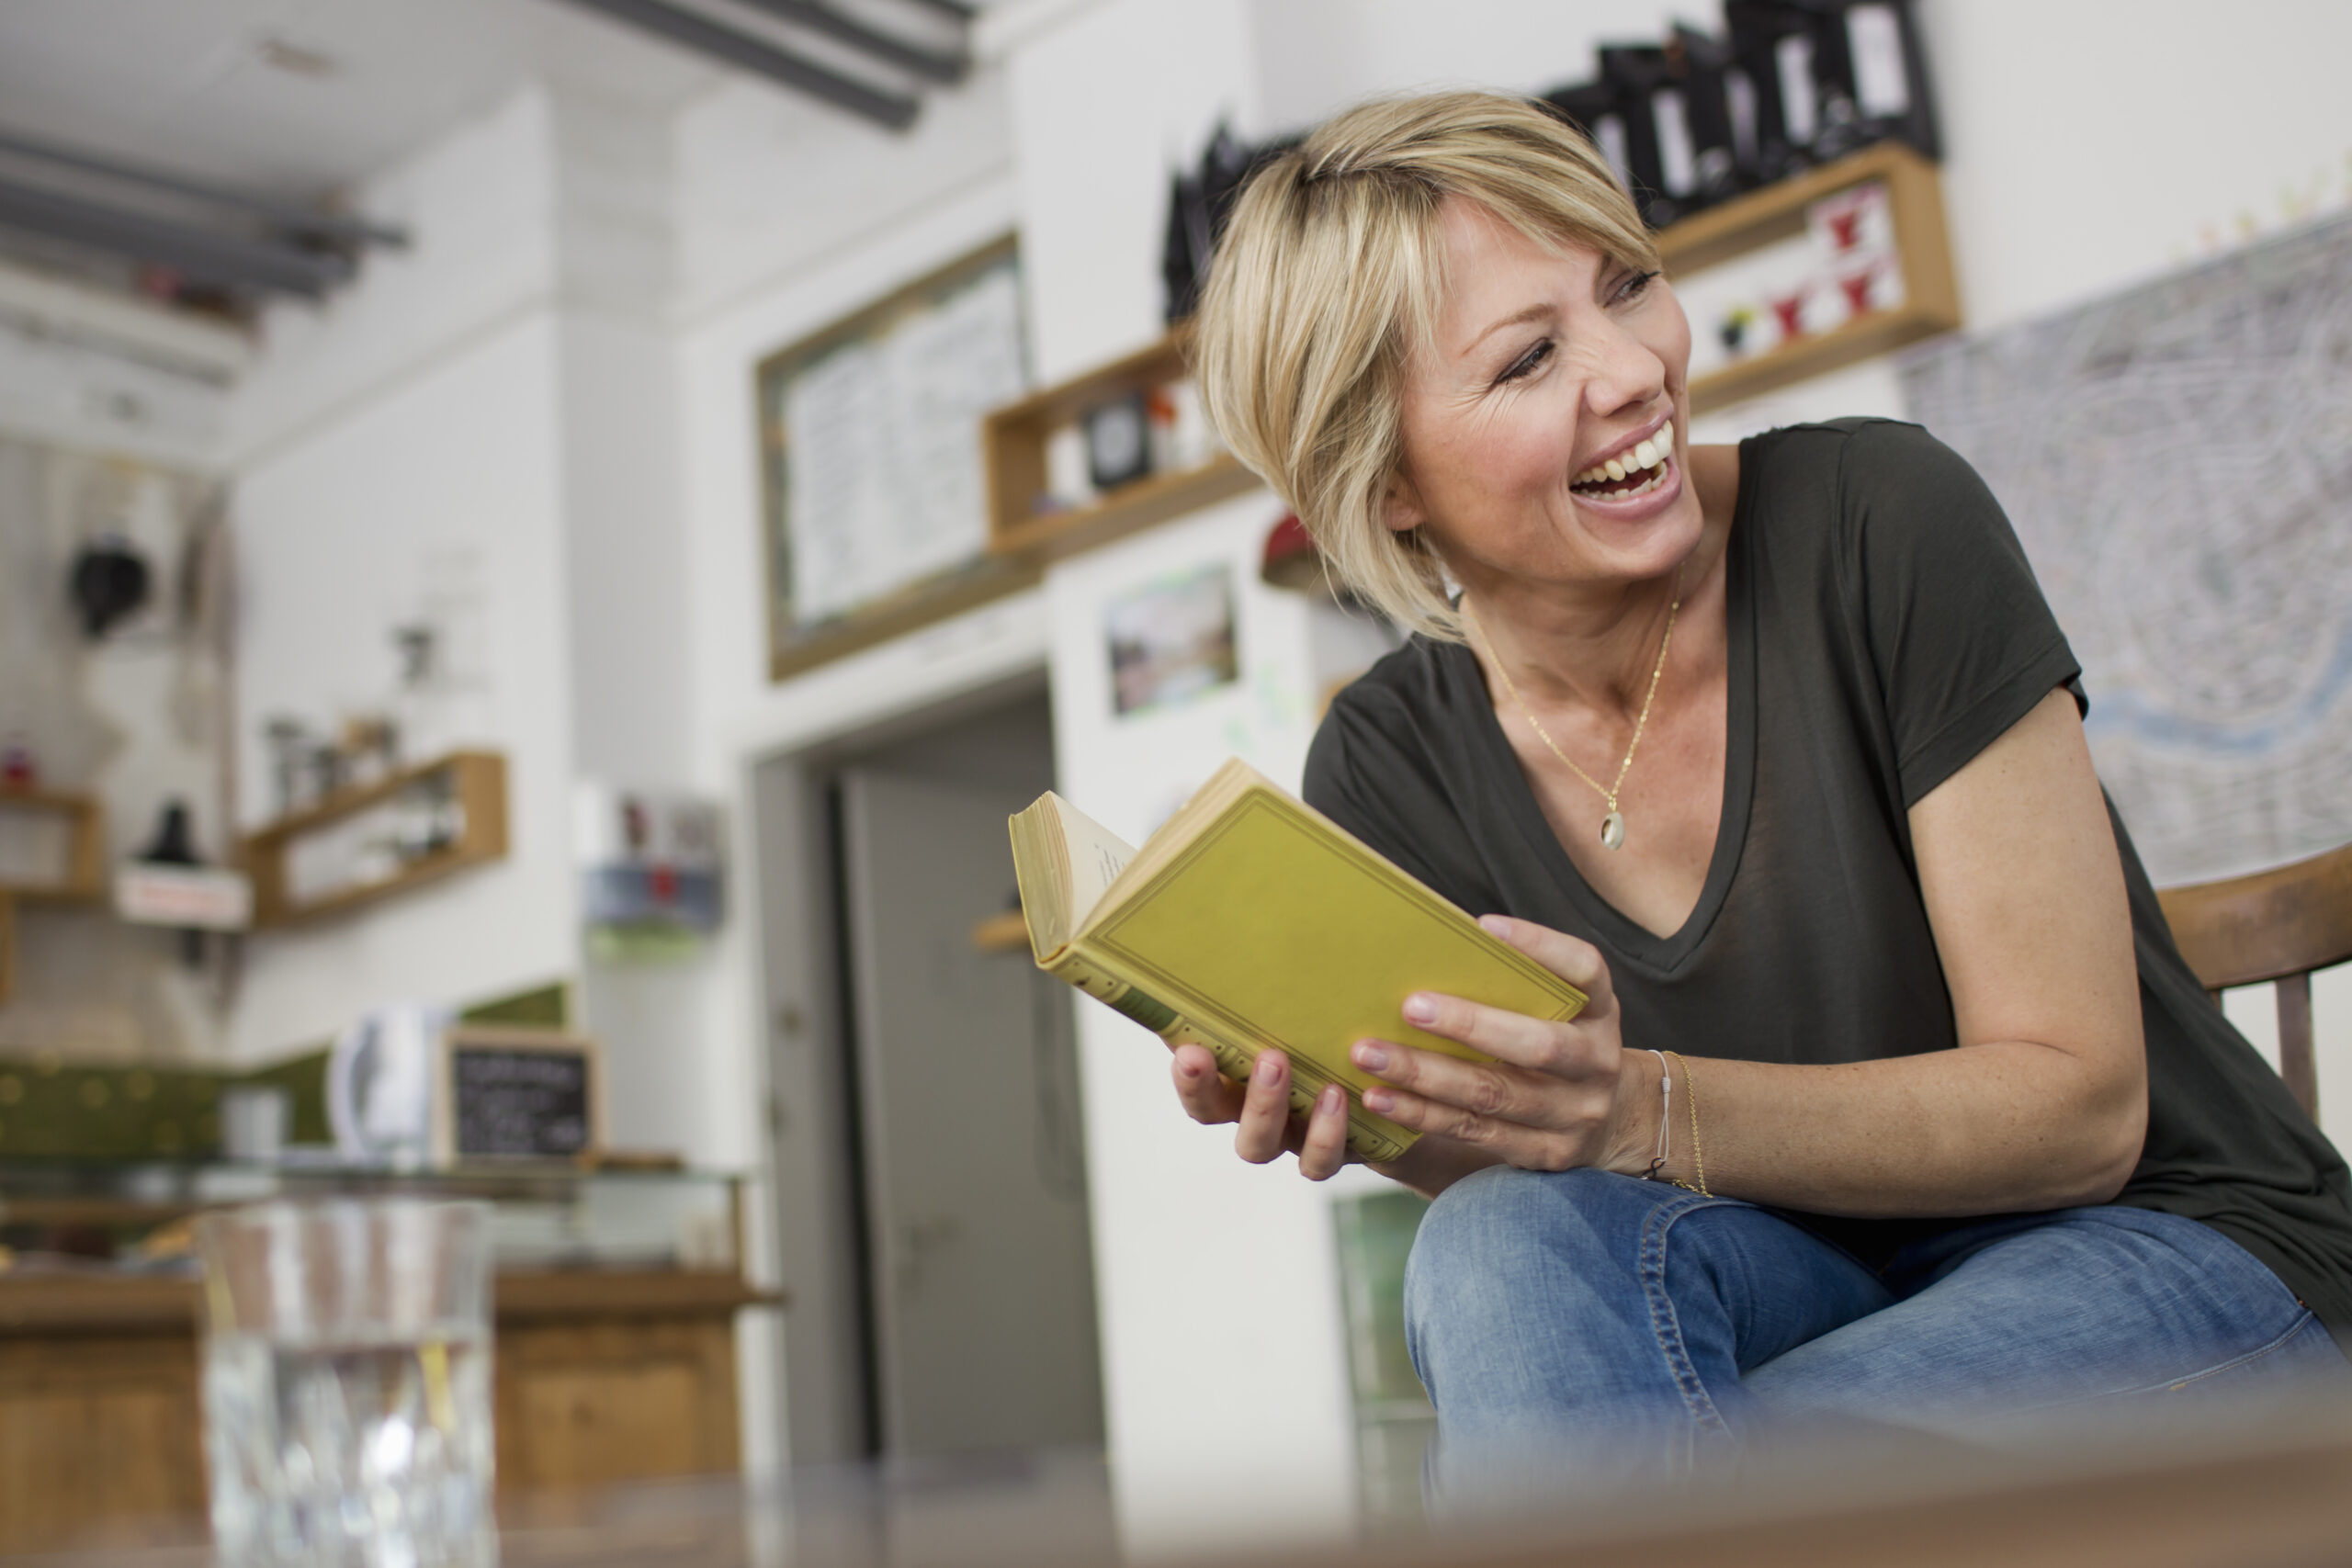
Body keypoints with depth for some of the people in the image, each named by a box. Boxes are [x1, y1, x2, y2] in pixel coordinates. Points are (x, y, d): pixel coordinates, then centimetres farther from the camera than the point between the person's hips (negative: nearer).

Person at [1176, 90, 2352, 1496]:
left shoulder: (1881, 522, -19)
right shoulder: (1388, 766, -7)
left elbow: (2078, 1103, -17)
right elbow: (1524, 1188, -6)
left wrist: (1646, 1116, -32)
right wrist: (1360, 1114, -28)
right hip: (1822, 1299, 4)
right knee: (1508, 1249, -31)